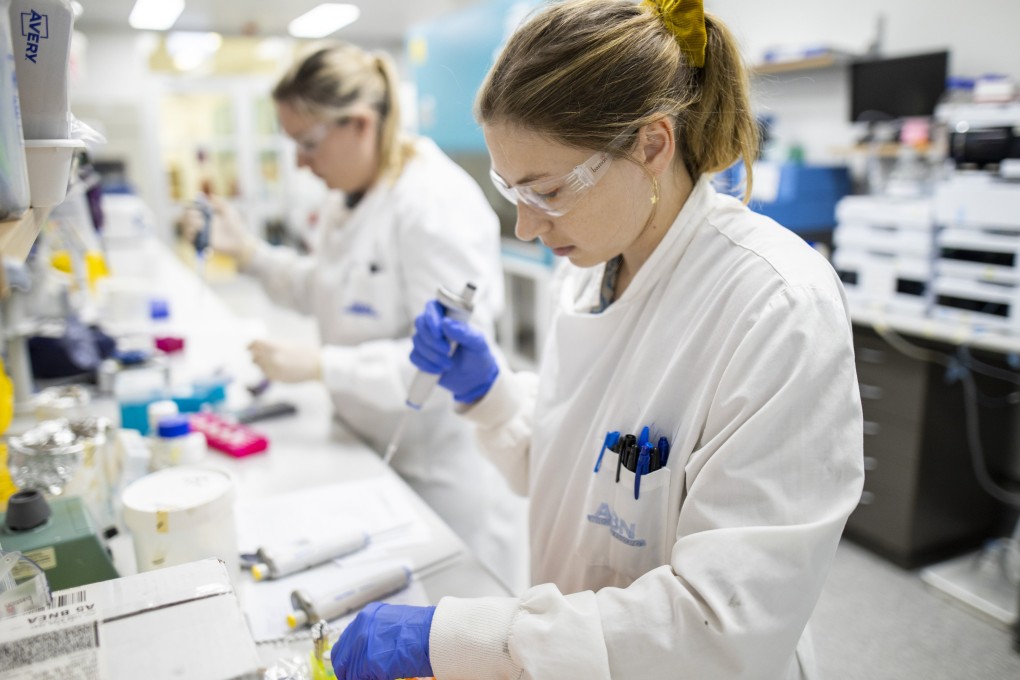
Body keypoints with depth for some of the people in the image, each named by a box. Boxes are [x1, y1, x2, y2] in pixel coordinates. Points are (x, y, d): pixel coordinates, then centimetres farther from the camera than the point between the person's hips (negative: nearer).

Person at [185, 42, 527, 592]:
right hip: (371, 444, 9)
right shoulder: (348, 196, 6)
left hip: (443, 463, -8)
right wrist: (250, 253, 4)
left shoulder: (436, 204, -24)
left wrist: (323, 366, -27)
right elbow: (328, 290, 18)